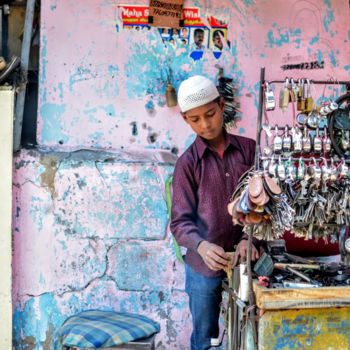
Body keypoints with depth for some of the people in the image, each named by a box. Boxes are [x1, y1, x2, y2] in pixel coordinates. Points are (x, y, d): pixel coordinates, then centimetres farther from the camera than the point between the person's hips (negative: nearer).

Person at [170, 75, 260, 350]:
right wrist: (202, 246, -28)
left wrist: (248, 238, -15)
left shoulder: (248, 149, 2)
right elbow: (181, 221, -8)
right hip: (205, 265, -2)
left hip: (245, 258, 2)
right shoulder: (188, 163, -5)